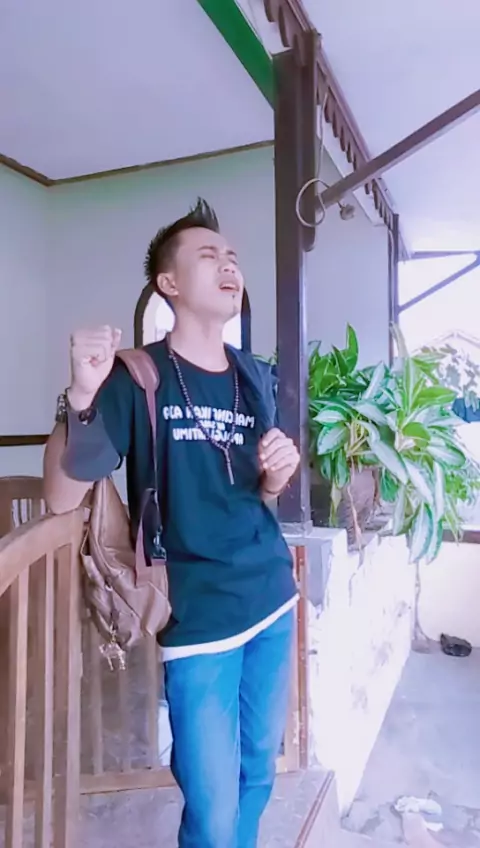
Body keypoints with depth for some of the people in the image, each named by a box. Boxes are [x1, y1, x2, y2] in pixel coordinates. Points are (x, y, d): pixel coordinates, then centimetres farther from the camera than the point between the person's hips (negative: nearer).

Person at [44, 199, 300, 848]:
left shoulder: (255, 376, 6)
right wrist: (82, 396, -28)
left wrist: (278, 473, -7)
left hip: (273, 599, 6)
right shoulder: (138, 377, -11)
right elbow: (62, 498, -14)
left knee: (259, 772, 23)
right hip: (198, 617, -5)